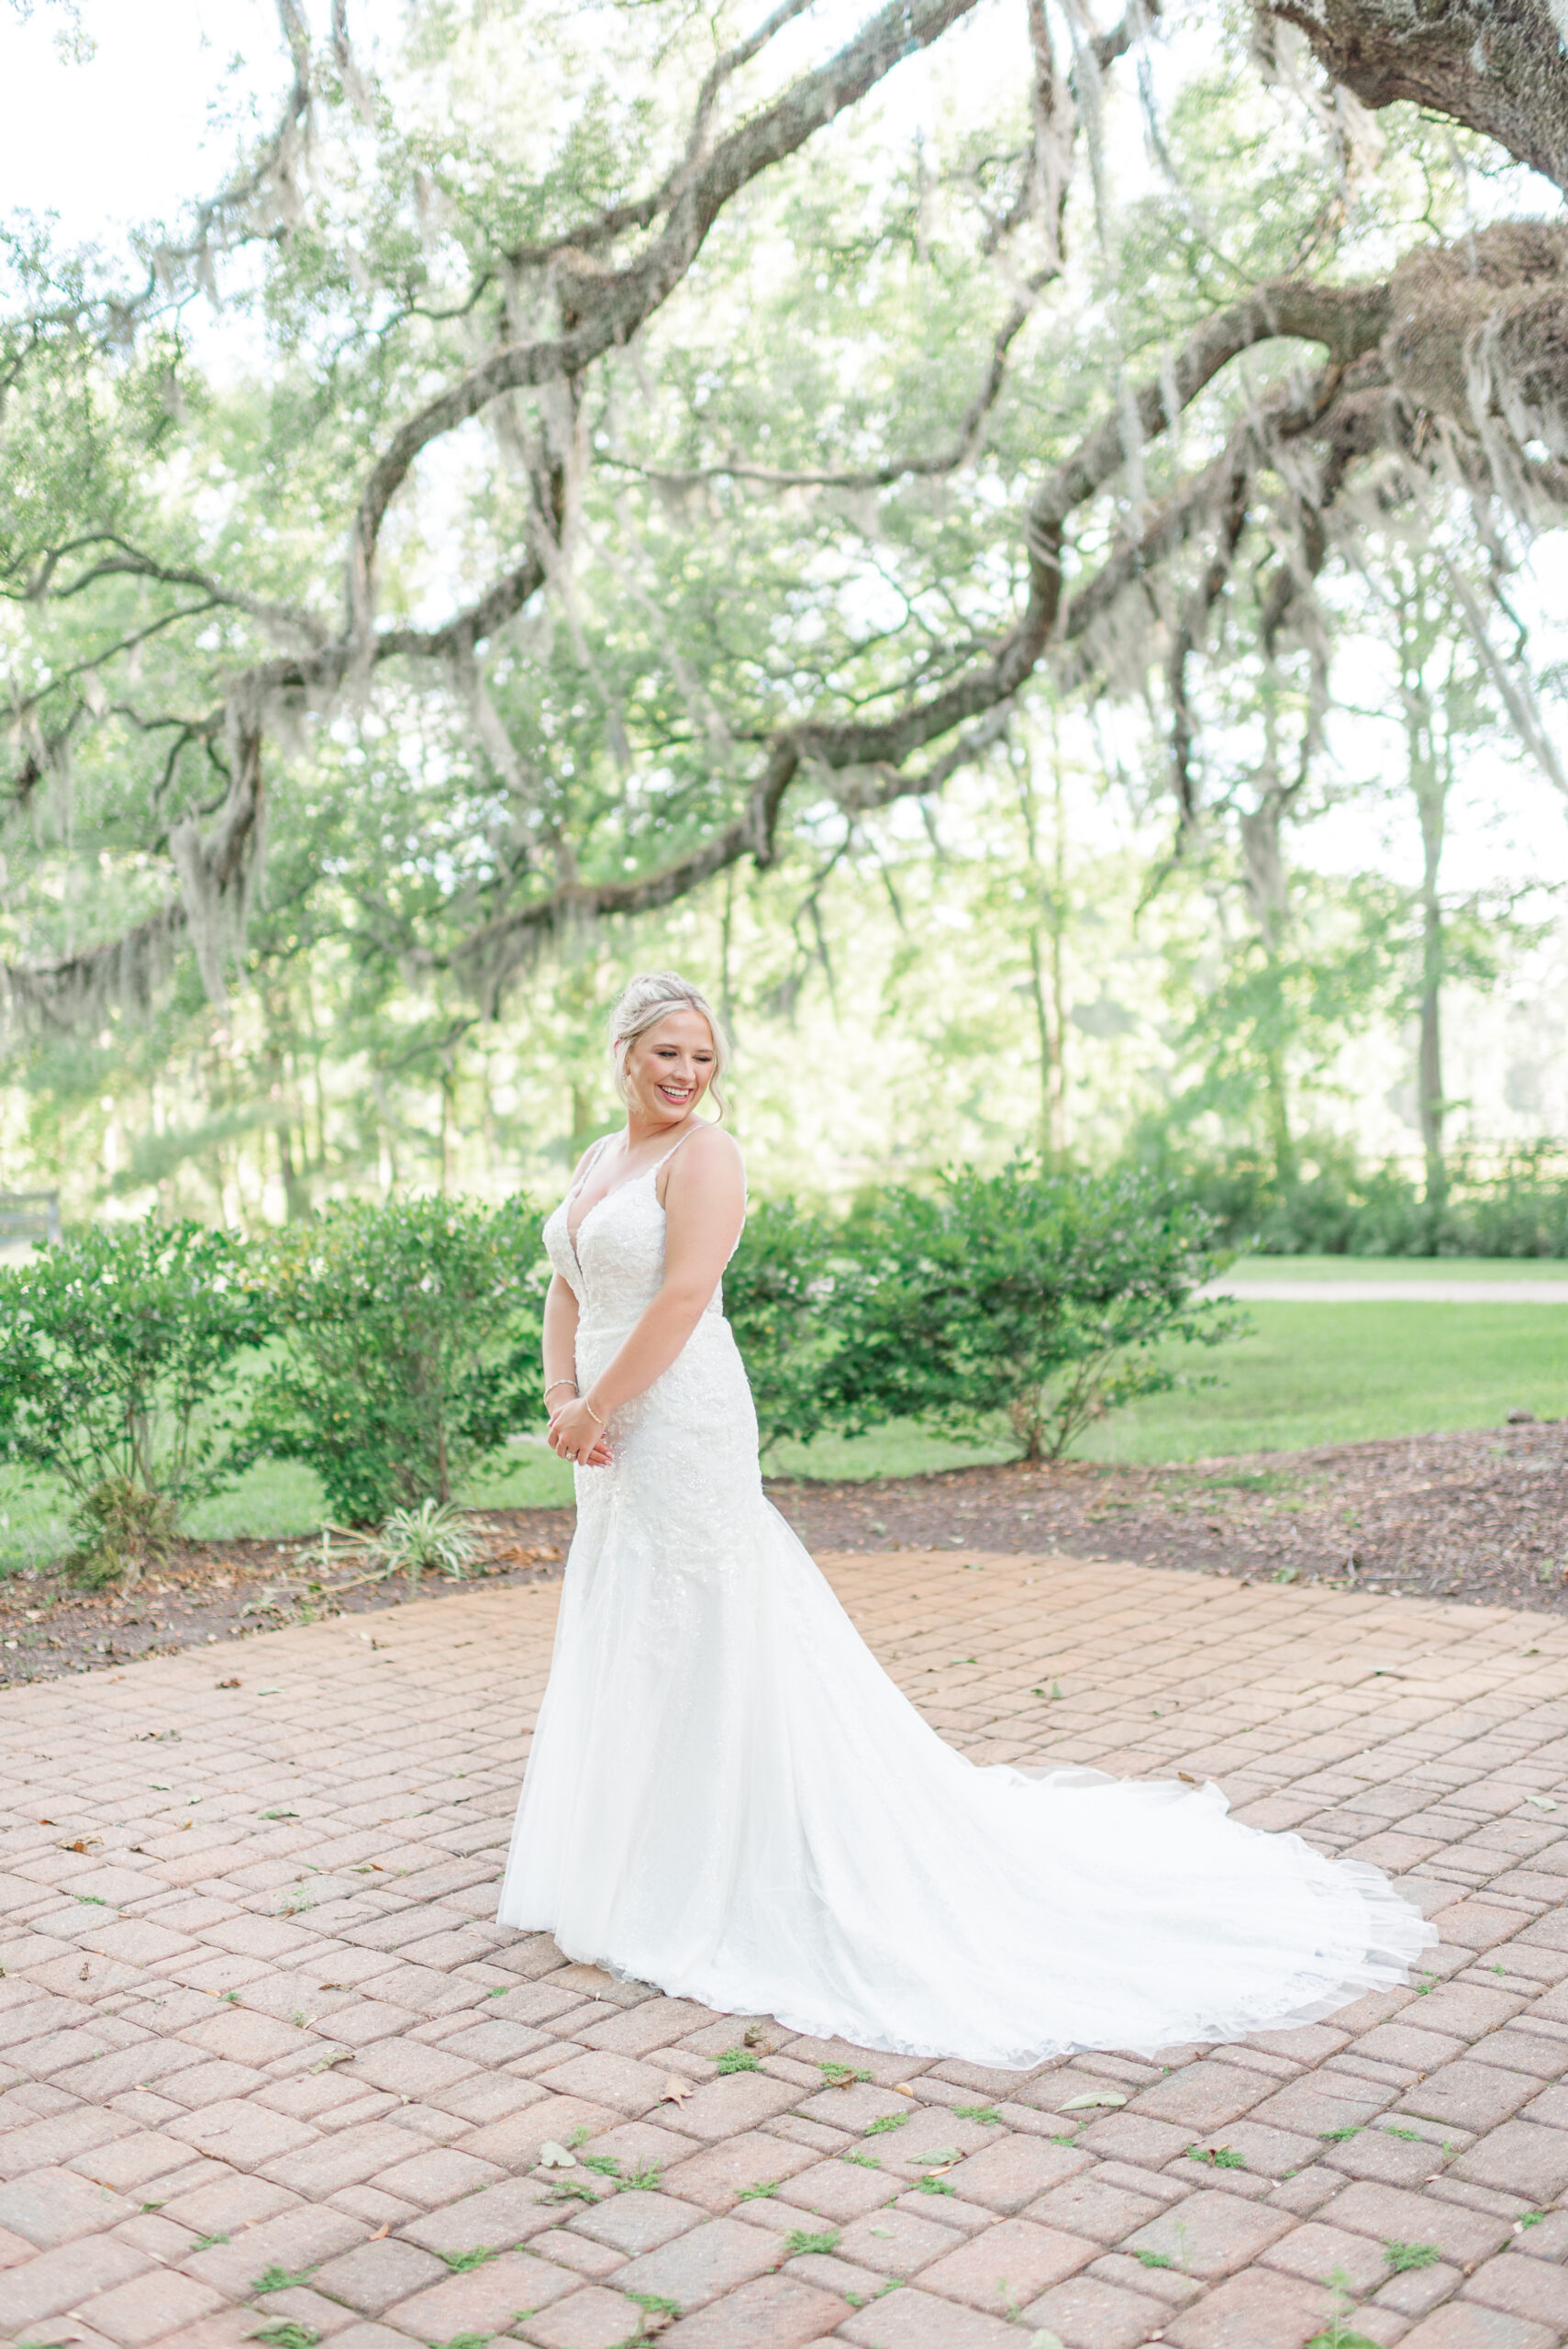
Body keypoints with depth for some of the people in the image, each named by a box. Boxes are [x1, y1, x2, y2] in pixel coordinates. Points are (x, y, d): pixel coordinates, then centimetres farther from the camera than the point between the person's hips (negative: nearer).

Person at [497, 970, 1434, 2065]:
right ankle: (631, 1864, 34)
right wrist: (562, 1398, -2)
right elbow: (567, 1291, 13)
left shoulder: (704, 1155, -12)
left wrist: (596, 1406, -17)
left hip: (682, 1430, -9)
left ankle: (714, 1888, 11)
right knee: (623, 1647, 18)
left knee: (695, 1641, -1)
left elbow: (683, 1296, -21)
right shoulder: (597, 1161, 14)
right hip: (615, 1442, 9)